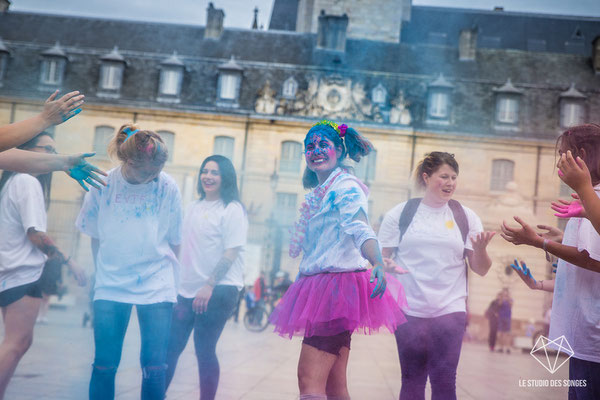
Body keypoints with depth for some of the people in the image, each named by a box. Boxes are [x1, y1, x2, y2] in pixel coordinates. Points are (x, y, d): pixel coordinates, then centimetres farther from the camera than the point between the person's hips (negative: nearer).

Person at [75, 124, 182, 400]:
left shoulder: (168, 186, -5)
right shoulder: (103, 184, -4)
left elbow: (174, 239, 5)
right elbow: (94, 236, 10)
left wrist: (171, 277, 8)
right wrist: (102, 272, 12)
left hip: (156, 285, 0)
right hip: (111, 284, 1)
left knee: (154, 368, -3)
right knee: (104, 365, 2)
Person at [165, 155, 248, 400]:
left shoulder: (232, 210, -5)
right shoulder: (194, 208, 16)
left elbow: (231, 253, -13)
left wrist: (209, 286, -18)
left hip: (219, 289, -7)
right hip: (188, 289, 7)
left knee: (204, 350, -4)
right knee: (171, 347, 5)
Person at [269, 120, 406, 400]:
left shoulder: (346, 186, -9)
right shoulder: (316, 195, 20)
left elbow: (361, 229, -28)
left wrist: (378, 264, -44)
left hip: (337, 283, -10)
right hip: (320, 287, 10)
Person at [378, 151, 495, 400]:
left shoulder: (466, 217, 6)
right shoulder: (399, 214, 4)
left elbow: (481, 270, 4)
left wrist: (480, 249, -16)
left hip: (450, 311, 0)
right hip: (409, 310, 0)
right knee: (412, 379, 6)